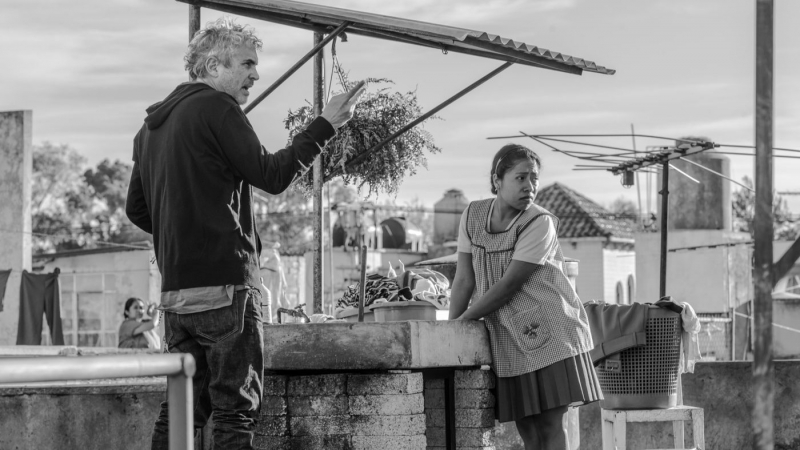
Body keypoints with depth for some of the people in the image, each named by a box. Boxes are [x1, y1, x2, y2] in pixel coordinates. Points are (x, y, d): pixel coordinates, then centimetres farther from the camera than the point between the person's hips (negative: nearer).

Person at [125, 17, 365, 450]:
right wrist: (326, 125, -8)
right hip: (224, 284, -8)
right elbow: (271, 175, -12)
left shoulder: (152, 124, 17)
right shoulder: (217, 107, -9)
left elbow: (136, 209, 20)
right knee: (235, 407, -5)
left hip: (174, 290, 8)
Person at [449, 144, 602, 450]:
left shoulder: (540, 223, -14)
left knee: (551, 423, -8)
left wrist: (462, 321, -12)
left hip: (549, 332, -4)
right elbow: (464, 280, 3)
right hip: (507, 338, 4)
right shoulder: (473, 215, 1)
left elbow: (507, 286, -17)